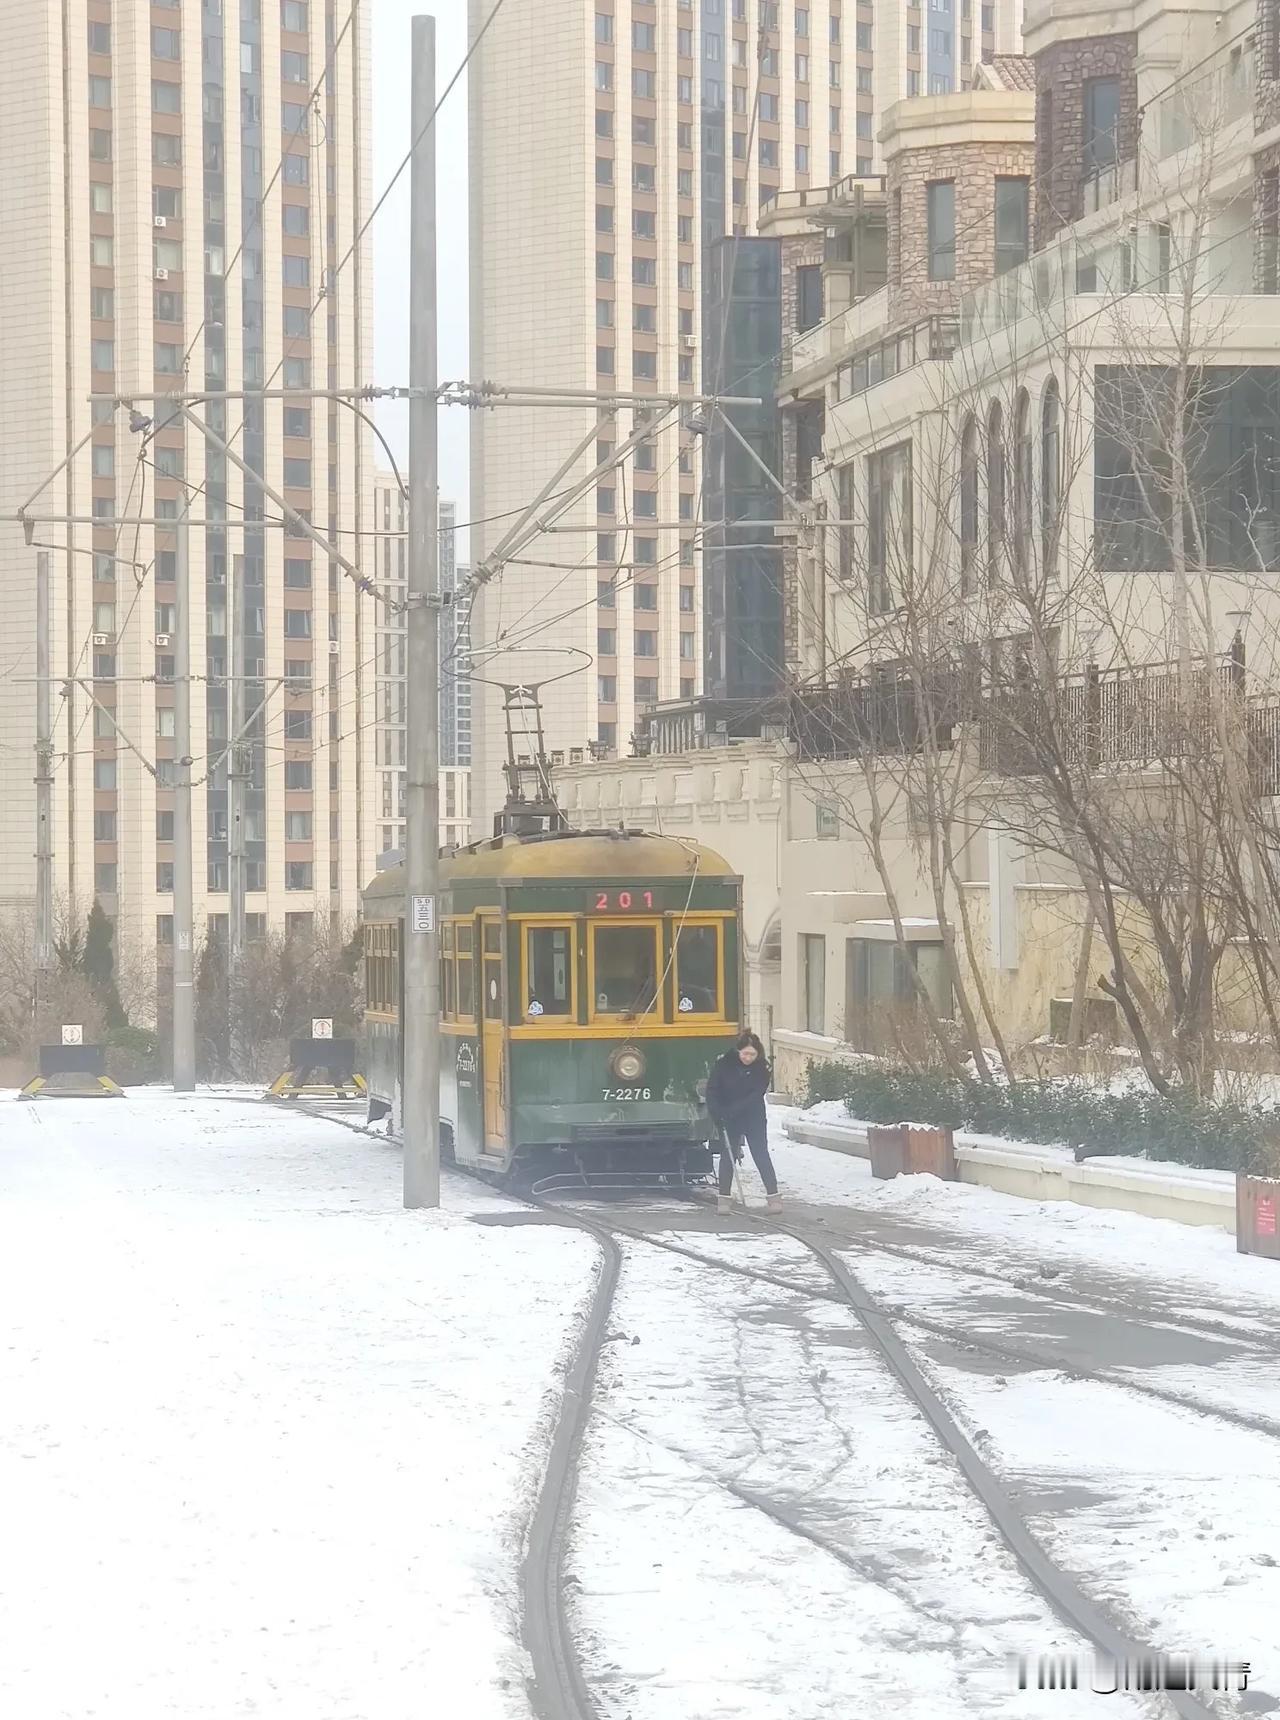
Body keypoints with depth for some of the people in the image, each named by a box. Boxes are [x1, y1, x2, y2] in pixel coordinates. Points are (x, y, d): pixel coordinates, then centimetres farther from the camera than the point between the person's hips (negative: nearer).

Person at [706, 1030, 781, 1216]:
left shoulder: (762, 1068, -11)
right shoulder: (723, 1064, -13)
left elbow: (756, 1095, -18)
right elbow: (712, 1091, -10)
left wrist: (732, 1110, -27)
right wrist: (718, 1115, -23)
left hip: (754, 1119, 0)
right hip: (728, 1120, 0)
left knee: (762, 1156, -4)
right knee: (727, 1156, 3)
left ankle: (774, 1197, -2)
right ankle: (723, 1198, 10)